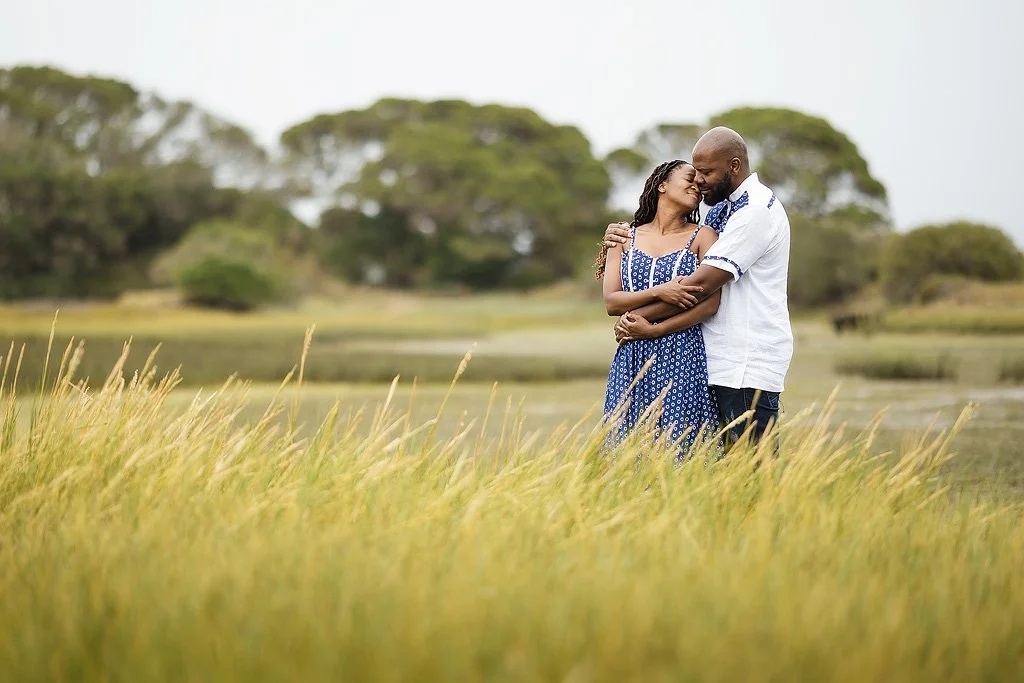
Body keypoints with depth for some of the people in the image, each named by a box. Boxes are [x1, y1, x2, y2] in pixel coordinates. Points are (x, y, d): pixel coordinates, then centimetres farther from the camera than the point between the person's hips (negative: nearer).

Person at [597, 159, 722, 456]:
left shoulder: (702, 237, 5)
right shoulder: (624, 238, 12)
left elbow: (710, 304, -6)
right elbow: (611, 301, 2)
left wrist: (653, 329, -10)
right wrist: (658, 292, -14)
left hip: (683, 360, -2)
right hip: (632, 361, 2)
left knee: (678, 449, -7)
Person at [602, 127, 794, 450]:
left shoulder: (757, 210, -13)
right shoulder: (721, 208, 18)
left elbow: (702, 284, -18)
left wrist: (639, 315, -12)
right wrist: (632, 239, 12)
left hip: (748, 366, -9)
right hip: (722, 362, 9)